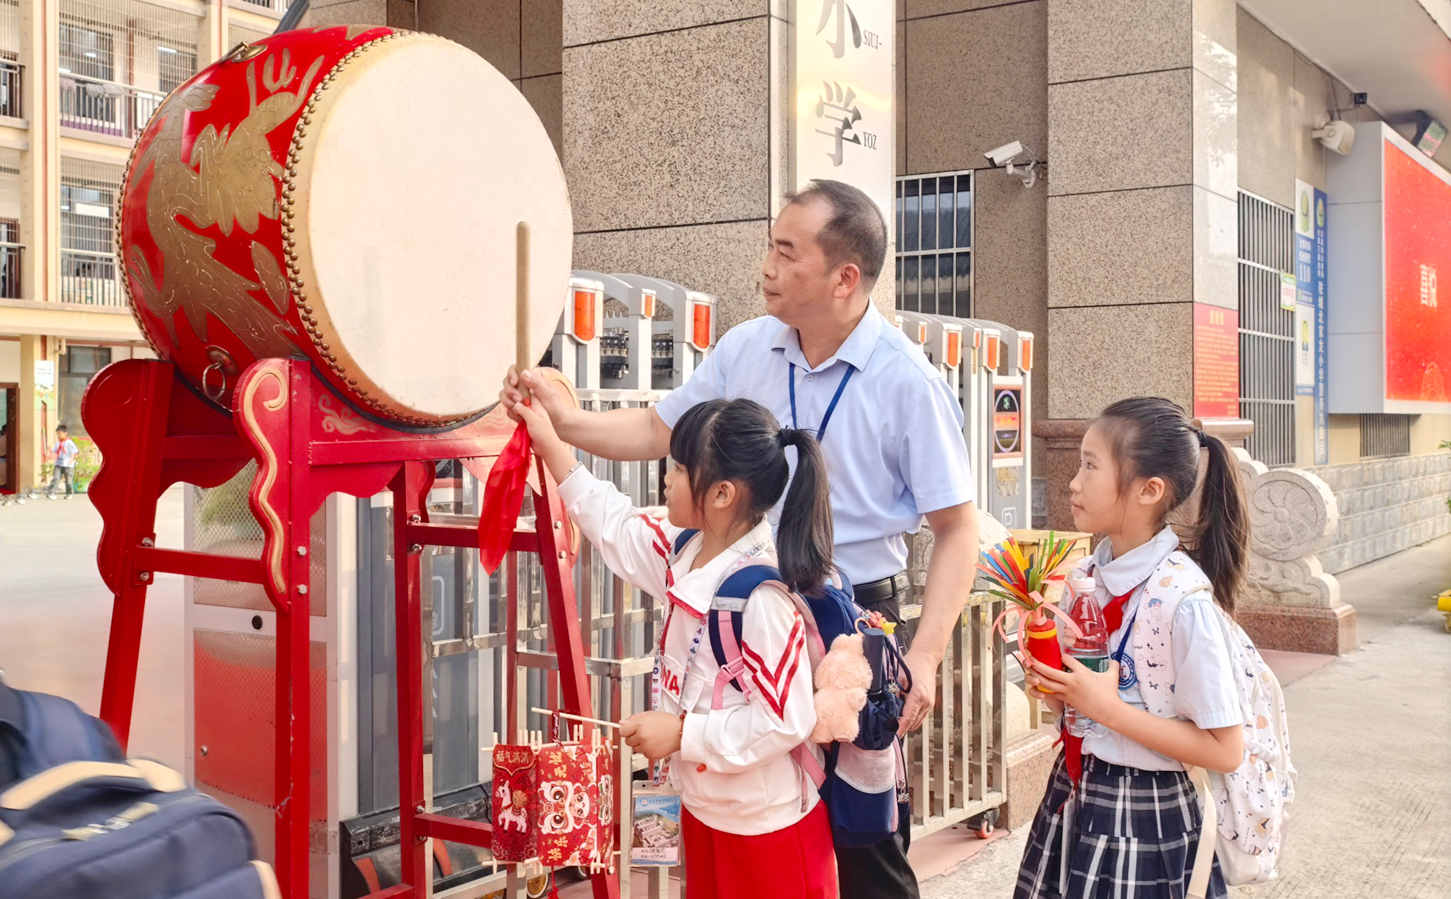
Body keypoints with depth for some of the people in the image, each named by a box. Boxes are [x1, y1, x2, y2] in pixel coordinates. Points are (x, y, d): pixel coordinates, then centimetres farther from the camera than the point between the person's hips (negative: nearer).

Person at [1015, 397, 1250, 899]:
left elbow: (1225, 750, -18)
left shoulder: (1183, 597, -21)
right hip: (1072, 797, 6)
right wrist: (1051, 686, -9)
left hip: (1145, 819, -6)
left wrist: (1108, 707, -22)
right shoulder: (1087, 576, 0)